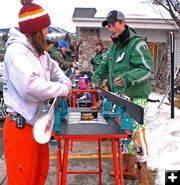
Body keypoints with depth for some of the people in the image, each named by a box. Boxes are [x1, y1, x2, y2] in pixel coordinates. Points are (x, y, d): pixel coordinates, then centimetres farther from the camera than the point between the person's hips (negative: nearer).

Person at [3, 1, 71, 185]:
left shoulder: (38, 51, 12)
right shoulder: (16, 51, -19)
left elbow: (53, 68, 27)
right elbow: (31, 86, -31)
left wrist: (66, 83, 5)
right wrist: (63, 90, -18)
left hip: (38, 123, 9)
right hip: (22, 127, -9)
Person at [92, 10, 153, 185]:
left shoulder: (137, 44, -12)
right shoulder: (114, 46, 14)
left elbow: (148, 69, -20)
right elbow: (104, 65, 26)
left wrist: (127, 78, -30)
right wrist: (96, 79, 11)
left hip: (136, 98, -8)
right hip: (119, 98, 8)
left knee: (136, 131, -9)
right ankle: (128, 167, 29)